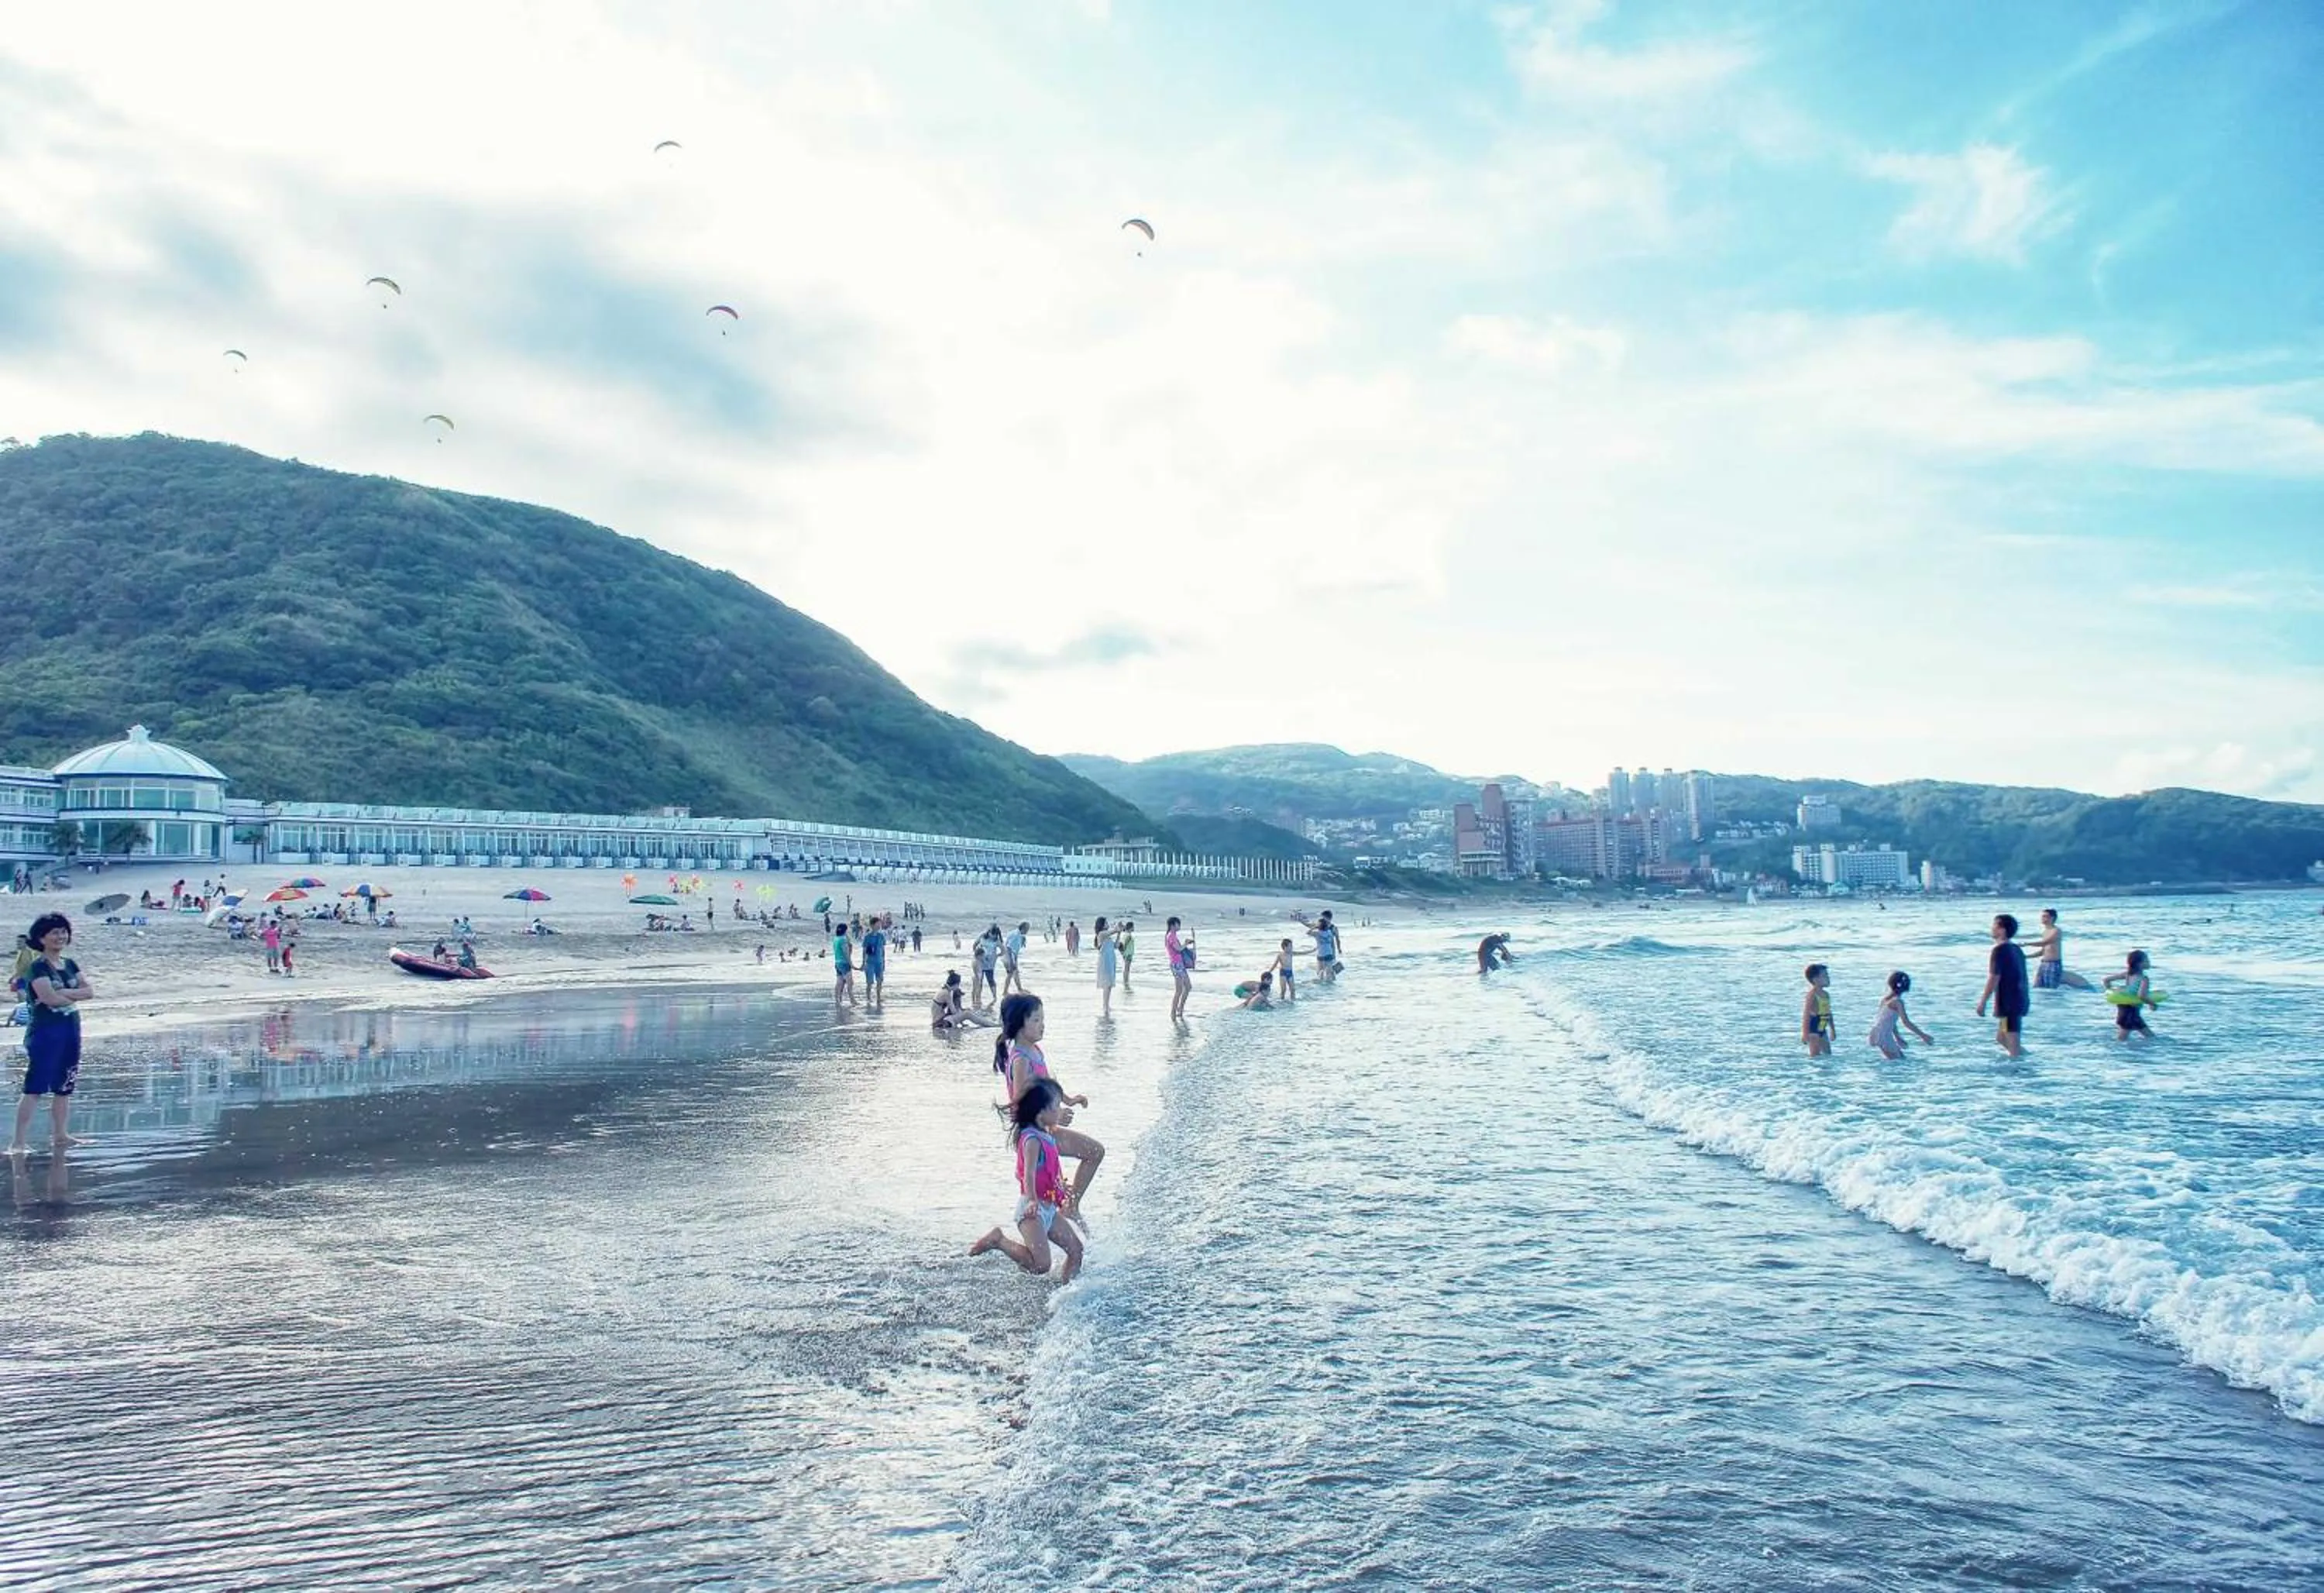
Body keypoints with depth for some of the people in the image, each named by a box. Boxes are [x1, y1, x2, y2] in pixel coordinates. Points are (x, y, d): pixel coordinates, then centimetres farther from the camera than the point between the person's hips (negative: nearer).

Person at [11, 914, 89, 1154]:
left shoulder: (70, 965, 12)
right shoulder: (38, 967, -8)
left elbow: (89, 991, 3)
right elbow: (49, 998, -19)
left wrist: (63, 993, -12)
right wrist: (75, 995, -3)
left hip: (71, 1030, 7)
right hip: (45, 1032, -7)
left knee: (64, 1087, 12)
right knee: (34, 1088, -10)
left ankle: (60, 1135, 20)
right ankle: (18, 1142, -9)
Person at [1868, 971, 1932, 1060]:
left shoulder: (1887, 999, 14)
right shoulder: (1897, 1001, -13)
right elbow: (1906, 1022, -15)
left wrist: (1898, 1038, 29)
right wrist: (1923, 1035, -9)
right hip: (1883, 1036, -9)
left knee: (1902, 1058, 14)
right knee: (1896, 1061, -8)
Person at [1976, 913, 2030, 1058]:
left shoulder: (2000, 950, -15)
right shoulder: (2017, 949, 12)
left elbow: (1994, 978, -18)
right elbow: (2023, 977, 18)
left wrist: (1982, 1002, -13)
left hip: (2008, 1003, -9)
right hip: (2020, 1001, 9)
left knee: (2013, 1043, -4)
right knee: (2001, 1037, 21)